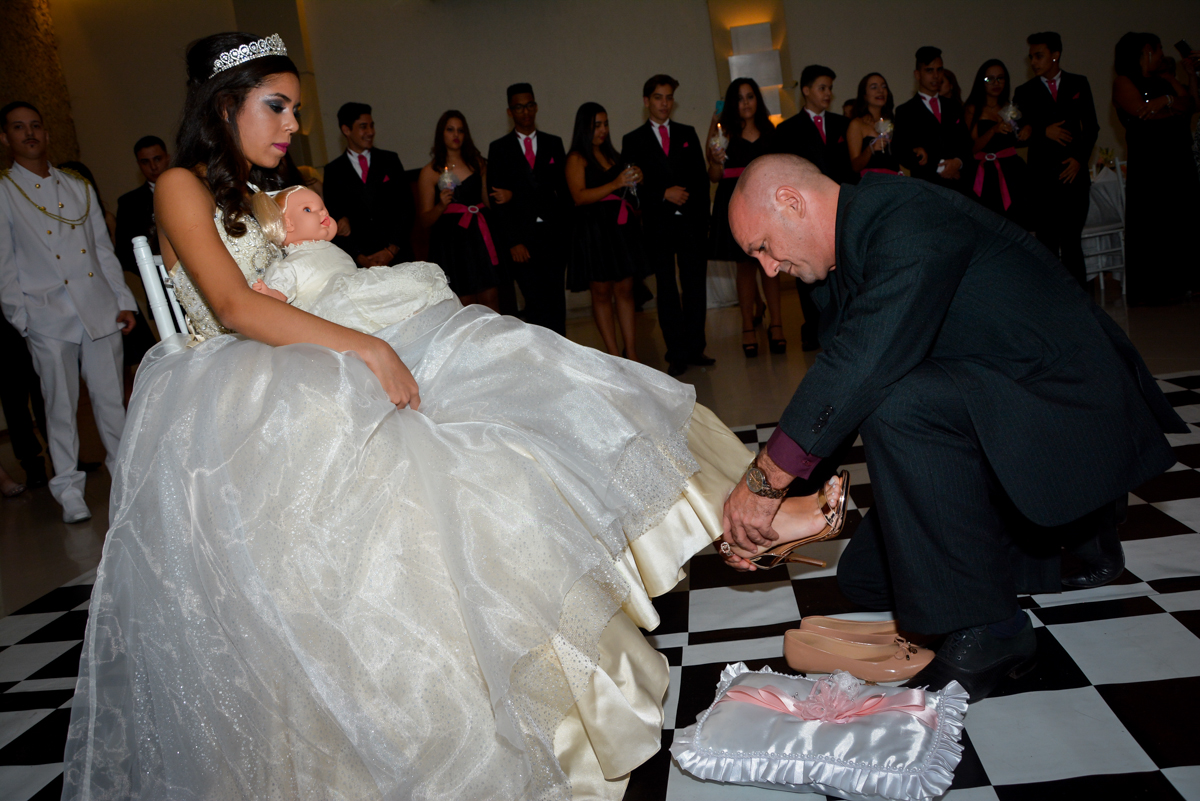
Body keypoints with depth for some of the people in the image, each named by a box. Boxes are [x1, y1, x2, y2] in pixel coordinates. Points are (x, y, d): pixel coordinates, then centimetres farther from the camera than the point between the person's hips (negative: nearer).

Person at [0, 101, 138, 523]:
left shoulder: (79, 187, 14)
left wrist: (123, 300, 8)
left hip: (100, 311, 3)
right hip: (48, 317, -2)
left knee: (112, 399, 5)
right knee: (61, 406, 2)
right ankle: (69, 489, 13)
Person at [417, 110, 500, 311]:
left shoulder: (478, 163, 13)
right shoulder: (430, 171, 3)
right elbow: (425, 220, 1)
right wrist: (441, 206, -17)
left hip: (480, 235, 3)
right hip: (451, 240, -3)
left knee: (491, 302, -4)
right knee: (466, 304, -3)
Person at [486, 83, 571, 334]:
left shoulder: (553, 144, 14)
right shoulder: (499, 149, 8)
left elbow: (563, 188, 7)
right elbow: (496, 199, 2)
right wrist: (514, 240, -7)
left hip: (553, 235, 2)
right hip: (522, 238, -2)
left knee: (556, 300, 2)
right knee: (536, 304, -9)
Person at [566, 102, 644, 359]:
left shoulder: (611, 155, 18)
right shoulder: (576, 158, -2)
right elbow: (579, 196, -15)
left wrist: (633, 180, 7)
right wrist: (615, 184, -20)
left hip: (621, 227, 6)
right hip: (594, 229, -6)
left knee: (625, 290, 2)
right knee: (601, 293, -1)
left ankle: (631, 353, 3)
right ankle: (614, 356, 2)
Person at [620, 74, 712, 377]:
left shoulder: (687, 134, 14)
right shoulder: (633, 140, 6)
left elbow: (701, 177, 11)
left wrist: (701, 216, 2)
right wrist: (664, 194, -12)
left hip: (690, 221, 2)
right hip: (657, 224, -2)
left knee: (695, 285, 0)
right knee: (667, 290, 1)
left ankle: (695, 348, 9)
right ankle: (677, 355, 5)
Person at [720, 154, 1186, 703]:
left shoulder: (909, 215, -23)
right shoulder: (839, 275, 7)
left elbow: (863, 363, -35)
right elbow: (834, 400, 7)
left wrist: (768, 478, -30)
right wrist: (762, 512, -3)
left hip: (1068, 406, -10)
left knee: (895, 404, -35)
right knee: (864, 577, 11)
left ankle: (987, 632, -19)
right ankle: (1063, 538, 24)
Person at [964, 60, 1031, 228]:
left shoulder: (1011, 108, 15)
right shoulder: (973, 110, 1)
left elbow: (1017, 141, 23)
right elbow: (972, 148, -8)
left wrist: (1028, 130, 3)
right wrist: (994, 130, -21)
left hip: (1010, 172, 4)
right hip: (985, 176, -4)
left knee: (1015, 220, -6)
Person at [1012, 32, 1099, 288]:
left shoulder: (1078, 84, 11)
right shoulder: (1024, 92, 8)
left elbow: (1091, 126, 9)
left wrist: (1080, 158, -3)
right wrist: (1044, 132, -13)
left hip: (1074, 171, 1)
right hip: (1042, 177, -1)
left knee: (1072, 241, 1)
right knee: (1047, 243, -3)